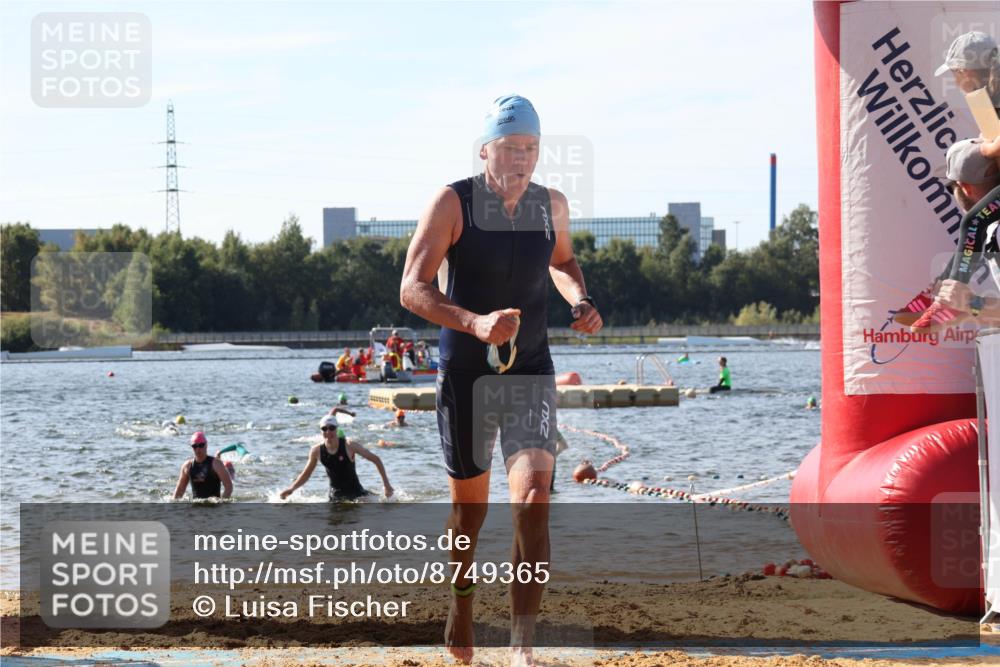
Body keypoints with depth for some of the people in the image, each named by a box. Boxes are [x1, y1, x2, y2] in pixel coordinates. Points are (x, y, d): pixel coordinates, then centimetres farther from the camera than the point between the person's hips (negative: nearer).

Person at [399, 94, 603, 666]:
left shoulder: (552, 206, 1)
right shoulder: (453, 203, -11)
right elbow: (412, 289, -18)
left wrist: (580, 300, 2)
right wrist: (476, 323, -33)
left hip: (531, 372, 1)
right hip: (465, 374, -1)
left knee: (533, 494, -18)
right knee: (470, 506, 13)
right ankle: (462, 597, 45)